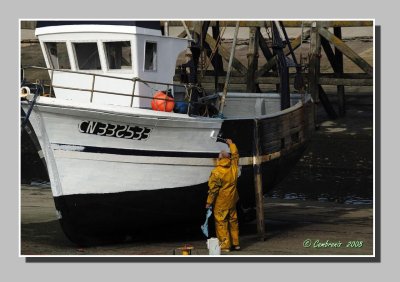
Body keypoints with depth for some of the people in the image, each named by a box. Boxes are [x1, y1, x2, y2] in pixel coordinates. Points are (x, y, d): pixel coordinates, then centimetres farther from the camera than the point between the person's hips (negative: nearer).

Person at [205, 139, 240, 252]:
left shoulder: (217, 172, -19)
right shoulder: (233, 167, -2)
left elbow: (213, 189, -16)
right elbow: (235, 155, 19)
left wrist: (209, 202, -7)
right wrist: (231, 144, 33)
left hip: (221, 203, -6)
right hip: (232, 200, 6)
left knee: (221, 223, 0)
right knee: (233, 221, 16)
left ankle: (225, 245, -2)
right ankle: (235, 243, 21)